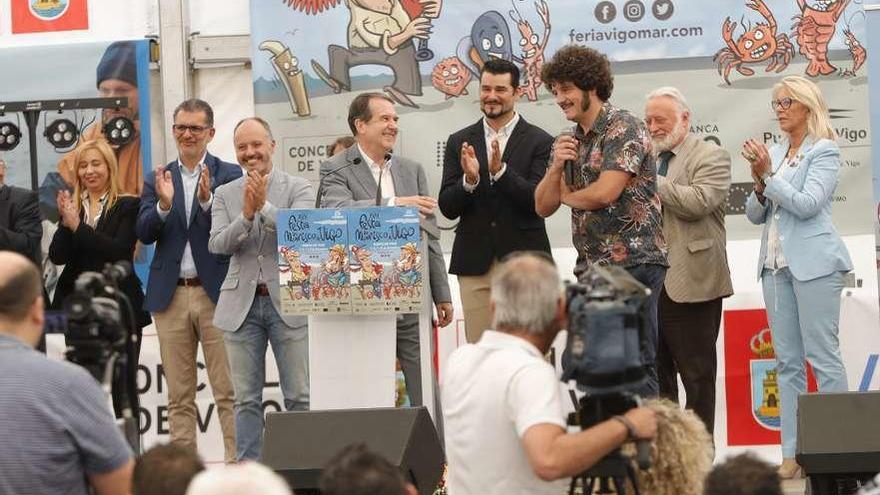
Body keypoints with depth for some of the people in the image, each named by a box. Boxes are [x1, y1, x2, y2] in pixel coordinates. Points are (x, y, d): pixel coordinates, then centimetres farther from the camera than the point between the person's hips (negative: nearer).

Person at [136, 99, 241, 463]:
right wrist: (164, 204, -17)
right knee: (179, 397, 7)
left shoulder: (229, 175, 2)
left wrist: (208, 200, -23)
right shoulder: (158, 180, 11)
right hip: (171, 295, 3)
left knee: (228, 391, -4)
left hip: (216, 293, -3)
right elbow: (144, 233, 1)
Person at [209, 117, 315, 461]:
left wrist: (265, 206, -20)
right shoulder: (225, 194, 9)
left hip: (287, 302, -2)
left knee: (299, 397, 0)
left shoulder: (298, 189, 2)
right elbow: (217, 244, -3)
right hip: (242, 304, 2)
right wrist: (246, 215, -17)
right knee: (246, 399, 6)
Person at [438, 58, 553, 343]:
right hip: (475, 264, 2)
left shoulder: (539, 142, 1)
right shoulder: (459, 143, 10)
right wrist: (469, 180, -15)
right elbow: (447, 208, 5)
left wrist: (500, 171, -21)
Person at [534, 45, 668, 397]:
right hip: (590, 268, 8)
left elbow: (605, 193, -19)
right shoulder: (568, 142, 17)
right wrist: (556, 168, -5)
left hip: (632, 262, -8)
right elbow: (543, 207, 14)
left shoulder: (624, 128, -8)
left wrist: (568, 195, 1)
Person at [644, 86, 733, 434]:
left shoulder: (711, 156, -2)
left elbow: (698, 202, -18)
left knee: (697, 376, -1)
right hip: (650, 284, 6)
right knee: (656, 376, 9)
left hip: (691, 284, -6)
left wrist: (650, 181, -13)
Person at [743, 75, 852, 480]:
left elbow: (807, 204, -15)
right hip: (775, 264, 7)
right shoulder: (774, 154, 15)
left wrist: (768, 176, -14)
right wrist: (759, 185, -4)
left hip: (813, 263, -7)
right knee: (787, 361, 4)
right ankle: (792, 453, 4)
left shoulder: (824, 152, -3)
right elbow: (755, 214, 14)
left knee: (822, 355, -7)